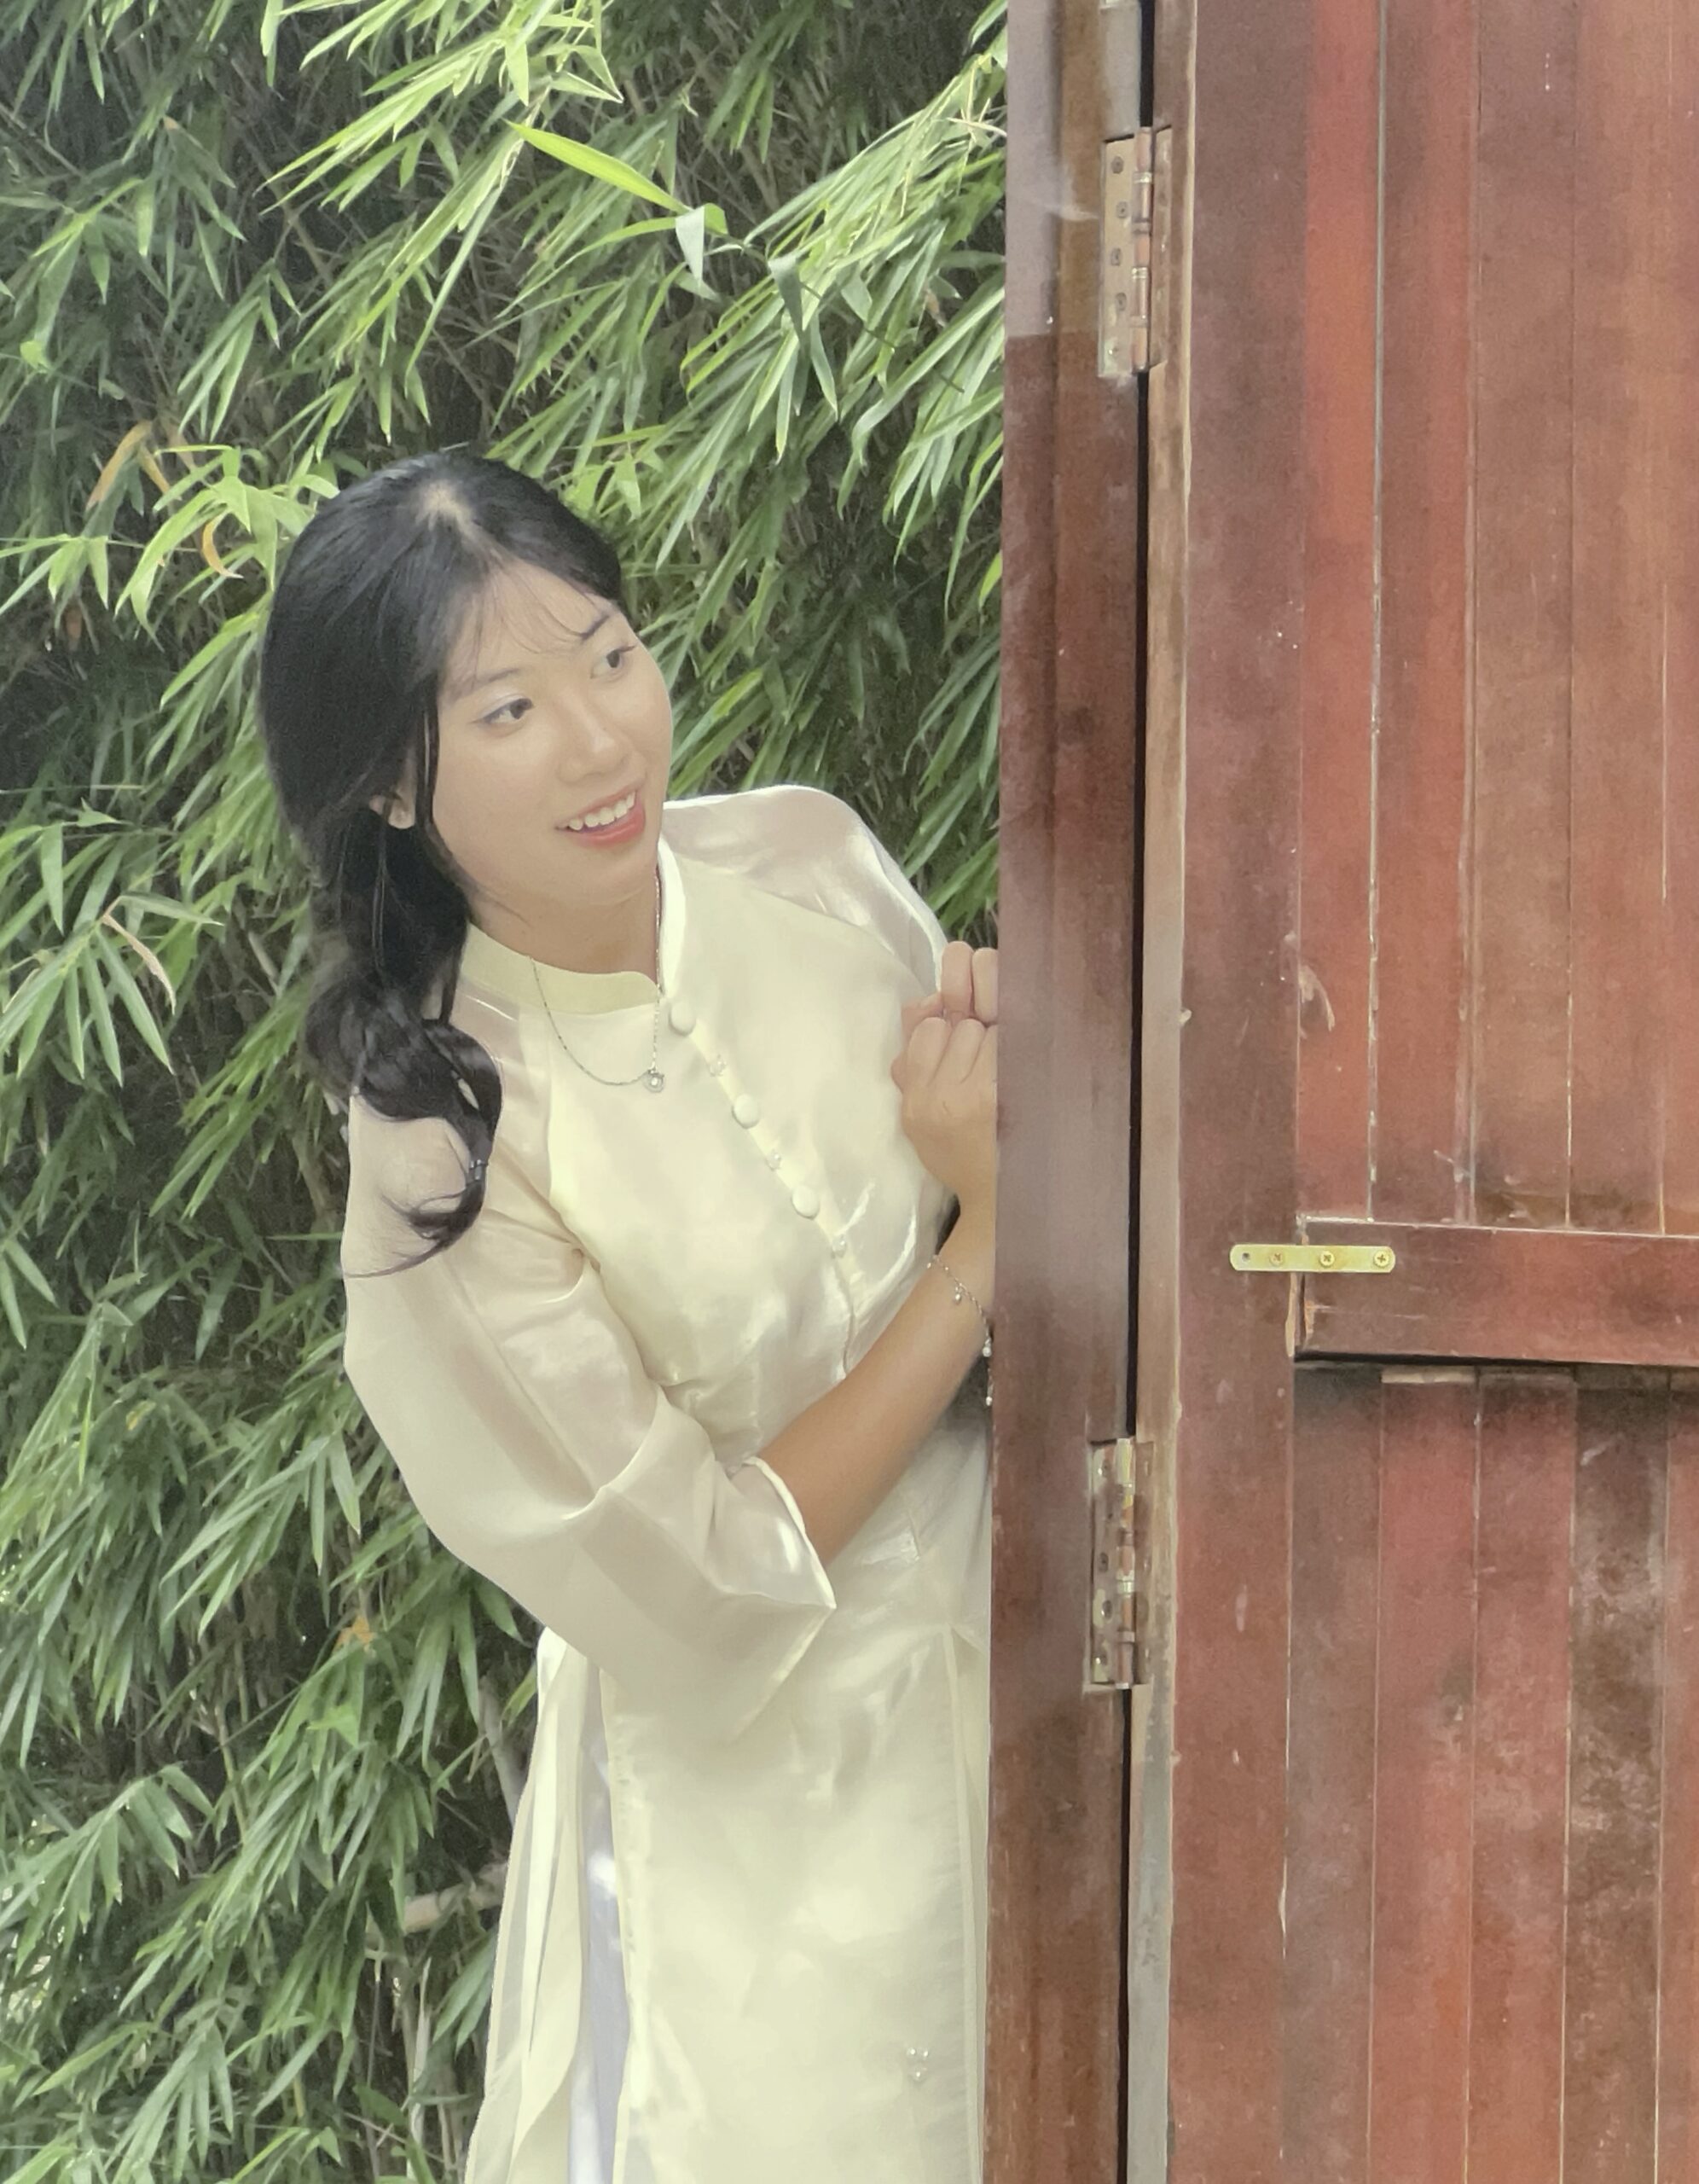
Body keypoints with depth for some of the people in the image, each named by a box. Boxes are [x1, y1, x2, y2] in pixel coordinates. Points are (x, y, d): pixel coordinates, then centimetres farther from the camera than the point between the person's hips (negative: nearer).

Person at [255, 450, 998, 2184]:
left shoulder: (809, 857, -8)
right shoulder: (442, 1145, -21)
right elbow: (704, 1584, -17)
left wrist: (1016, 1072, -16)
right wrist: (986, 1239, -19)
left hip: (1007, 1673, 5)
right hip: (764, 1811, -5)